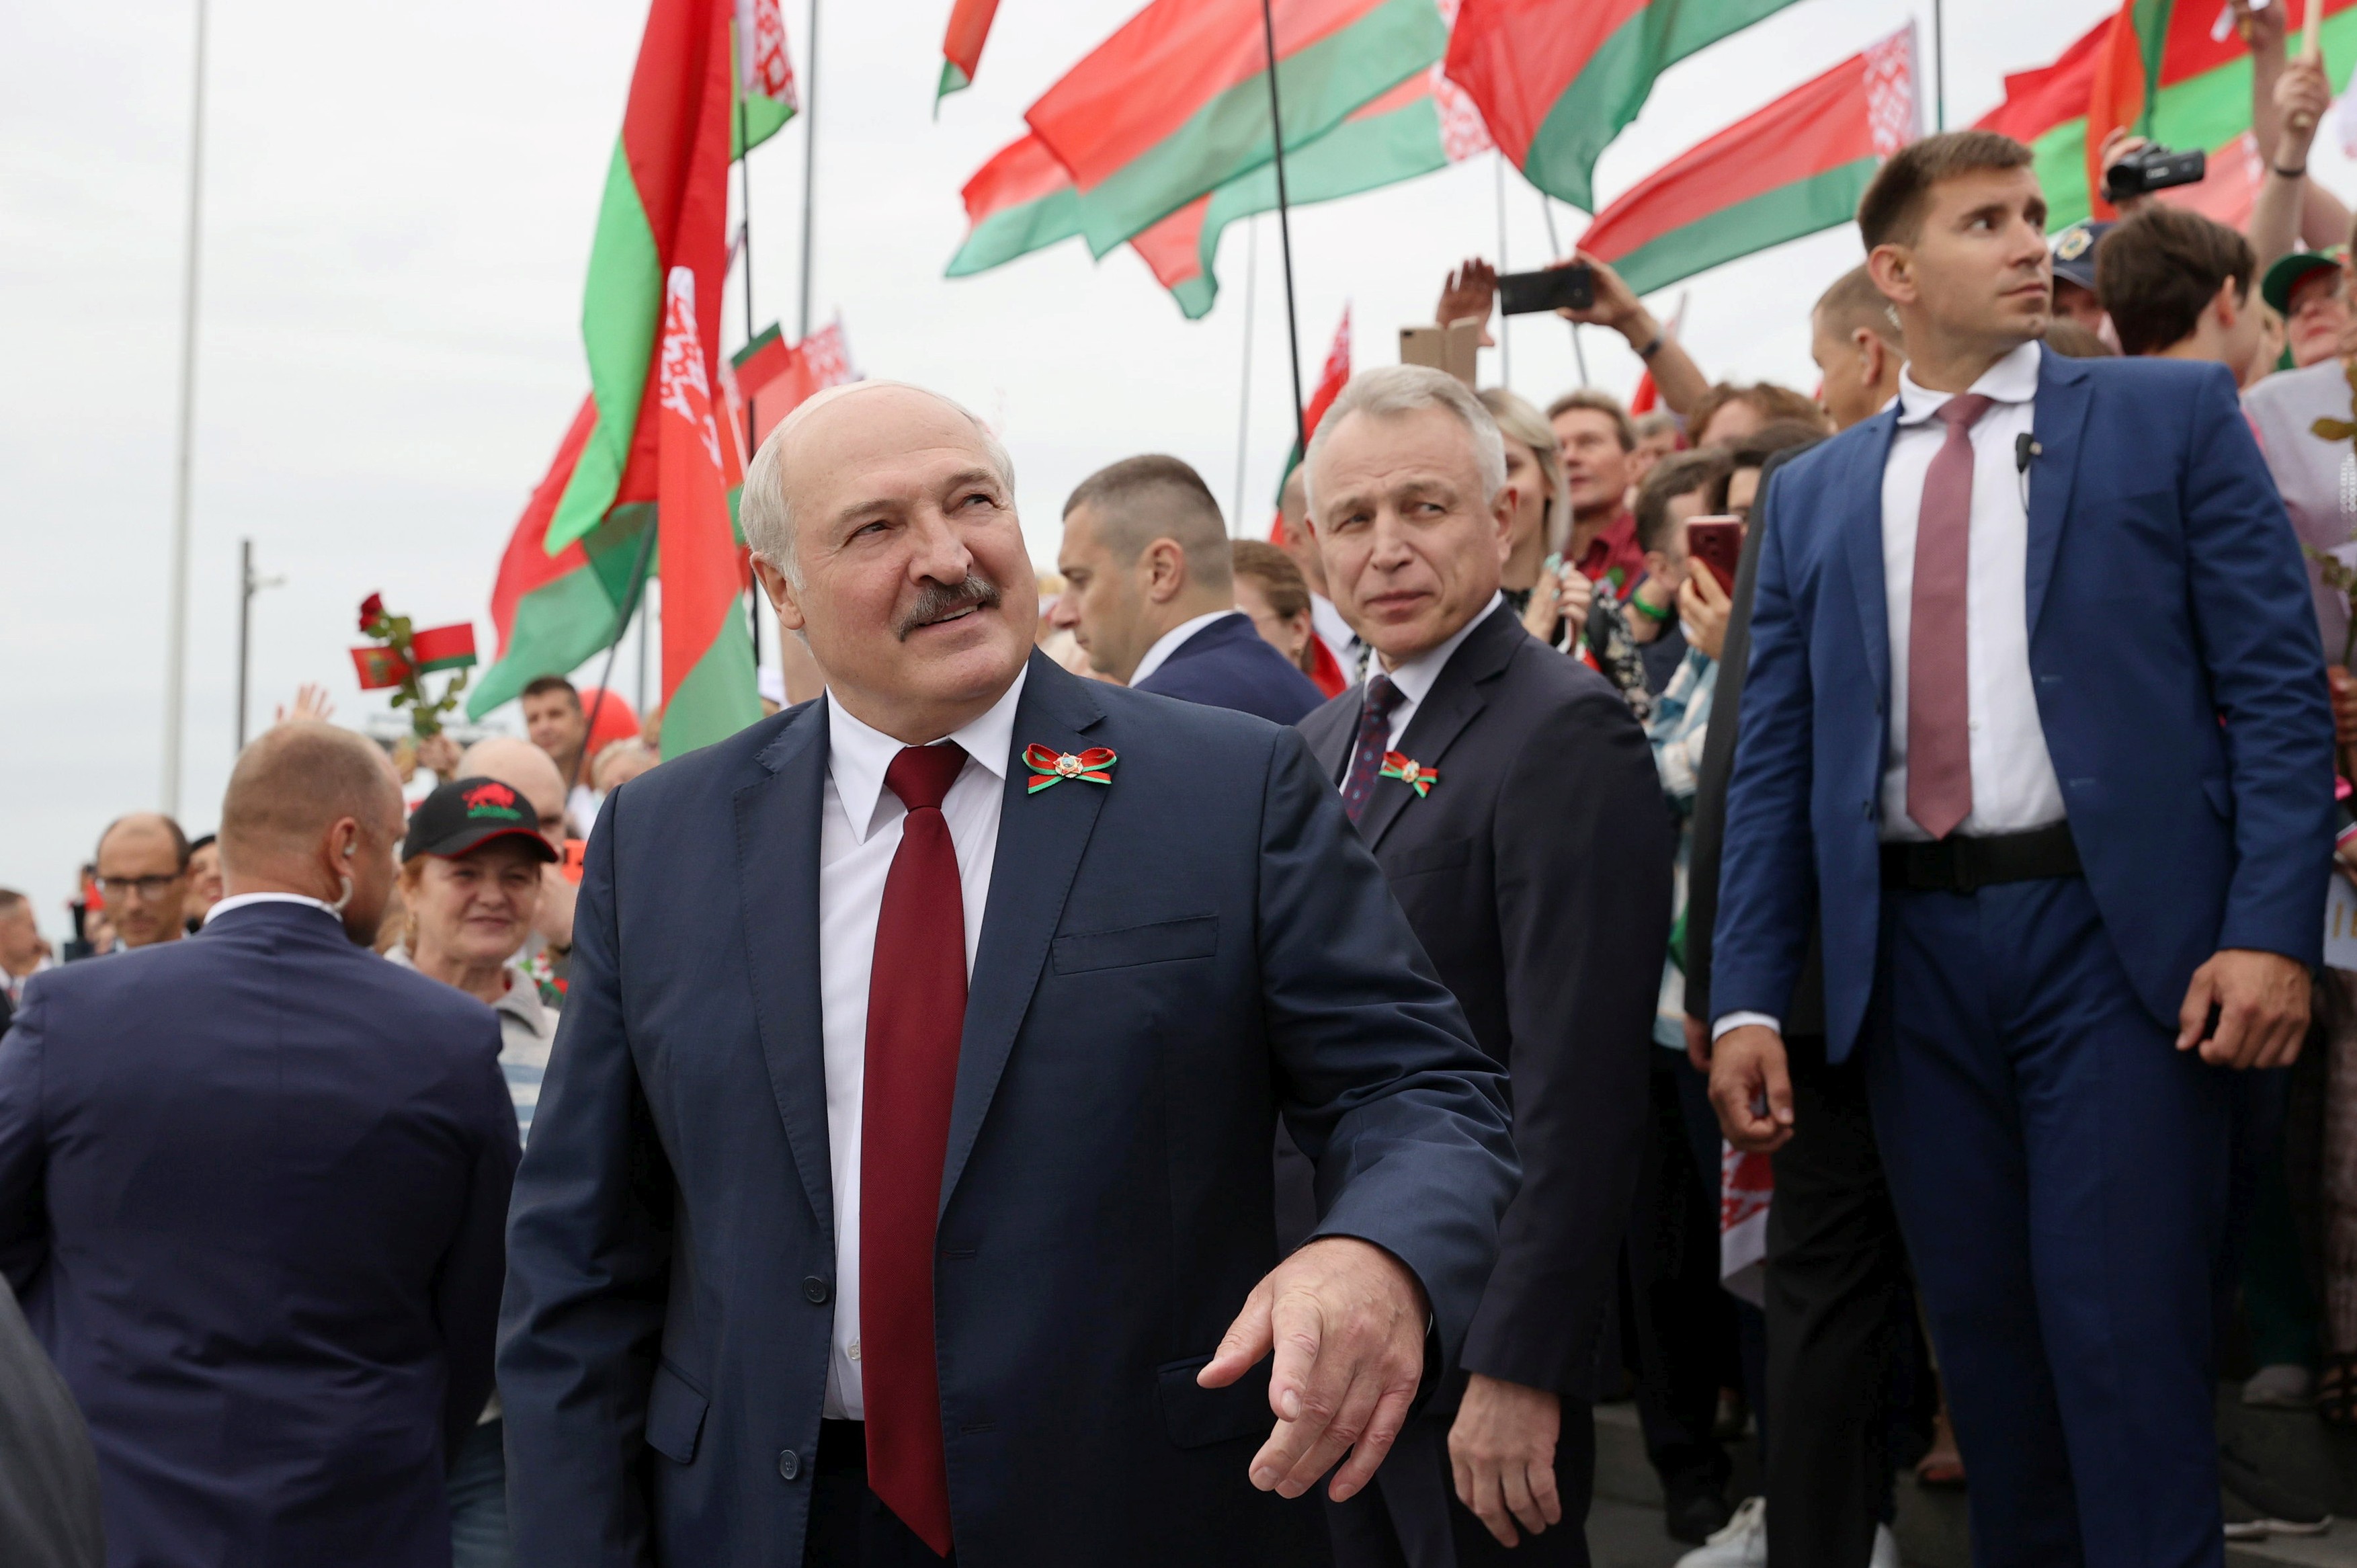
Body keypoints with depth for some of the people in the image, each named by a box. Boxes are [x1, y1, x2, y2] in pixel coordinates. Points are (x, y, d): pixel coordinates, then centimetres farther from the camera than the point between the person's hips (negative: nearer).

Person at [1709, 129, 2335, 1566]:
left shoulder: (2173, 413, 5)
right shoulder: (1816, 494, 12)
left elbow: (2279, 688, -1)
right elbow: (1774, 763, 9)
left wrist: (2273, 927, -12)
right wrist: (1749, 1001, 1)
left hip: (2119, 927, -3)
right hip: (1915, 947, 3)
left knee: (2126, 1335, -4)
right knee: (1983, 1333, 10)